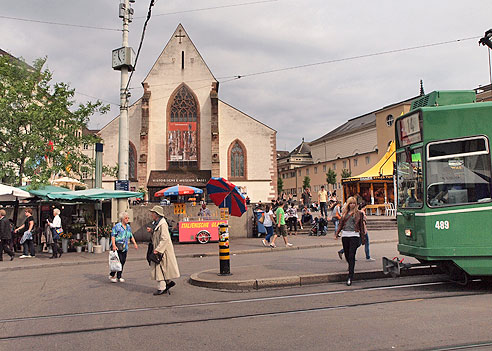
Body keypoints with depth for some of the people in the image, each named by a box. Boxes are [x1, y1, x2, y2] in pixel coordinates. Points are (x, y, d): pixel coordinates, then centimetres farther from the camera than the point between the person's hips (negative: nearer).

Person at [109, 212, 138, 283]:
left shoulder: (128, 227, 15)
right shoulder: (117, 226, -6)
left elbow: (131, 236, 26)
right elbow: (113, 236, -11)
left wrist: (134, 243, 18)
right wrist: (114, 245, -20)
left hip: (125, 247, 7)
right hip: (117, 247, -7)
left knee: (123, 262, 6)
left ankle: (119, 277, 16)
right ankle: (111, 275, 5)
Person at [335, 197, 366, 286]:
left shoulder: (359, 213, 5)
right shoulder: (345, 212, 13)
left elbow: (361, 226, 7)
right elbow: (341, 224, 16)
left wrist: (363, 238, 7)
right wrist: (337, 234, 6)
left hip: (354, 235, -4)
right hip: (345, 235, 4)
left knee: (351, 256, -12)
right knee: (347, 255, 12)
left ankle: (350, 277, -14)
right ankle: (351, 267, 43)